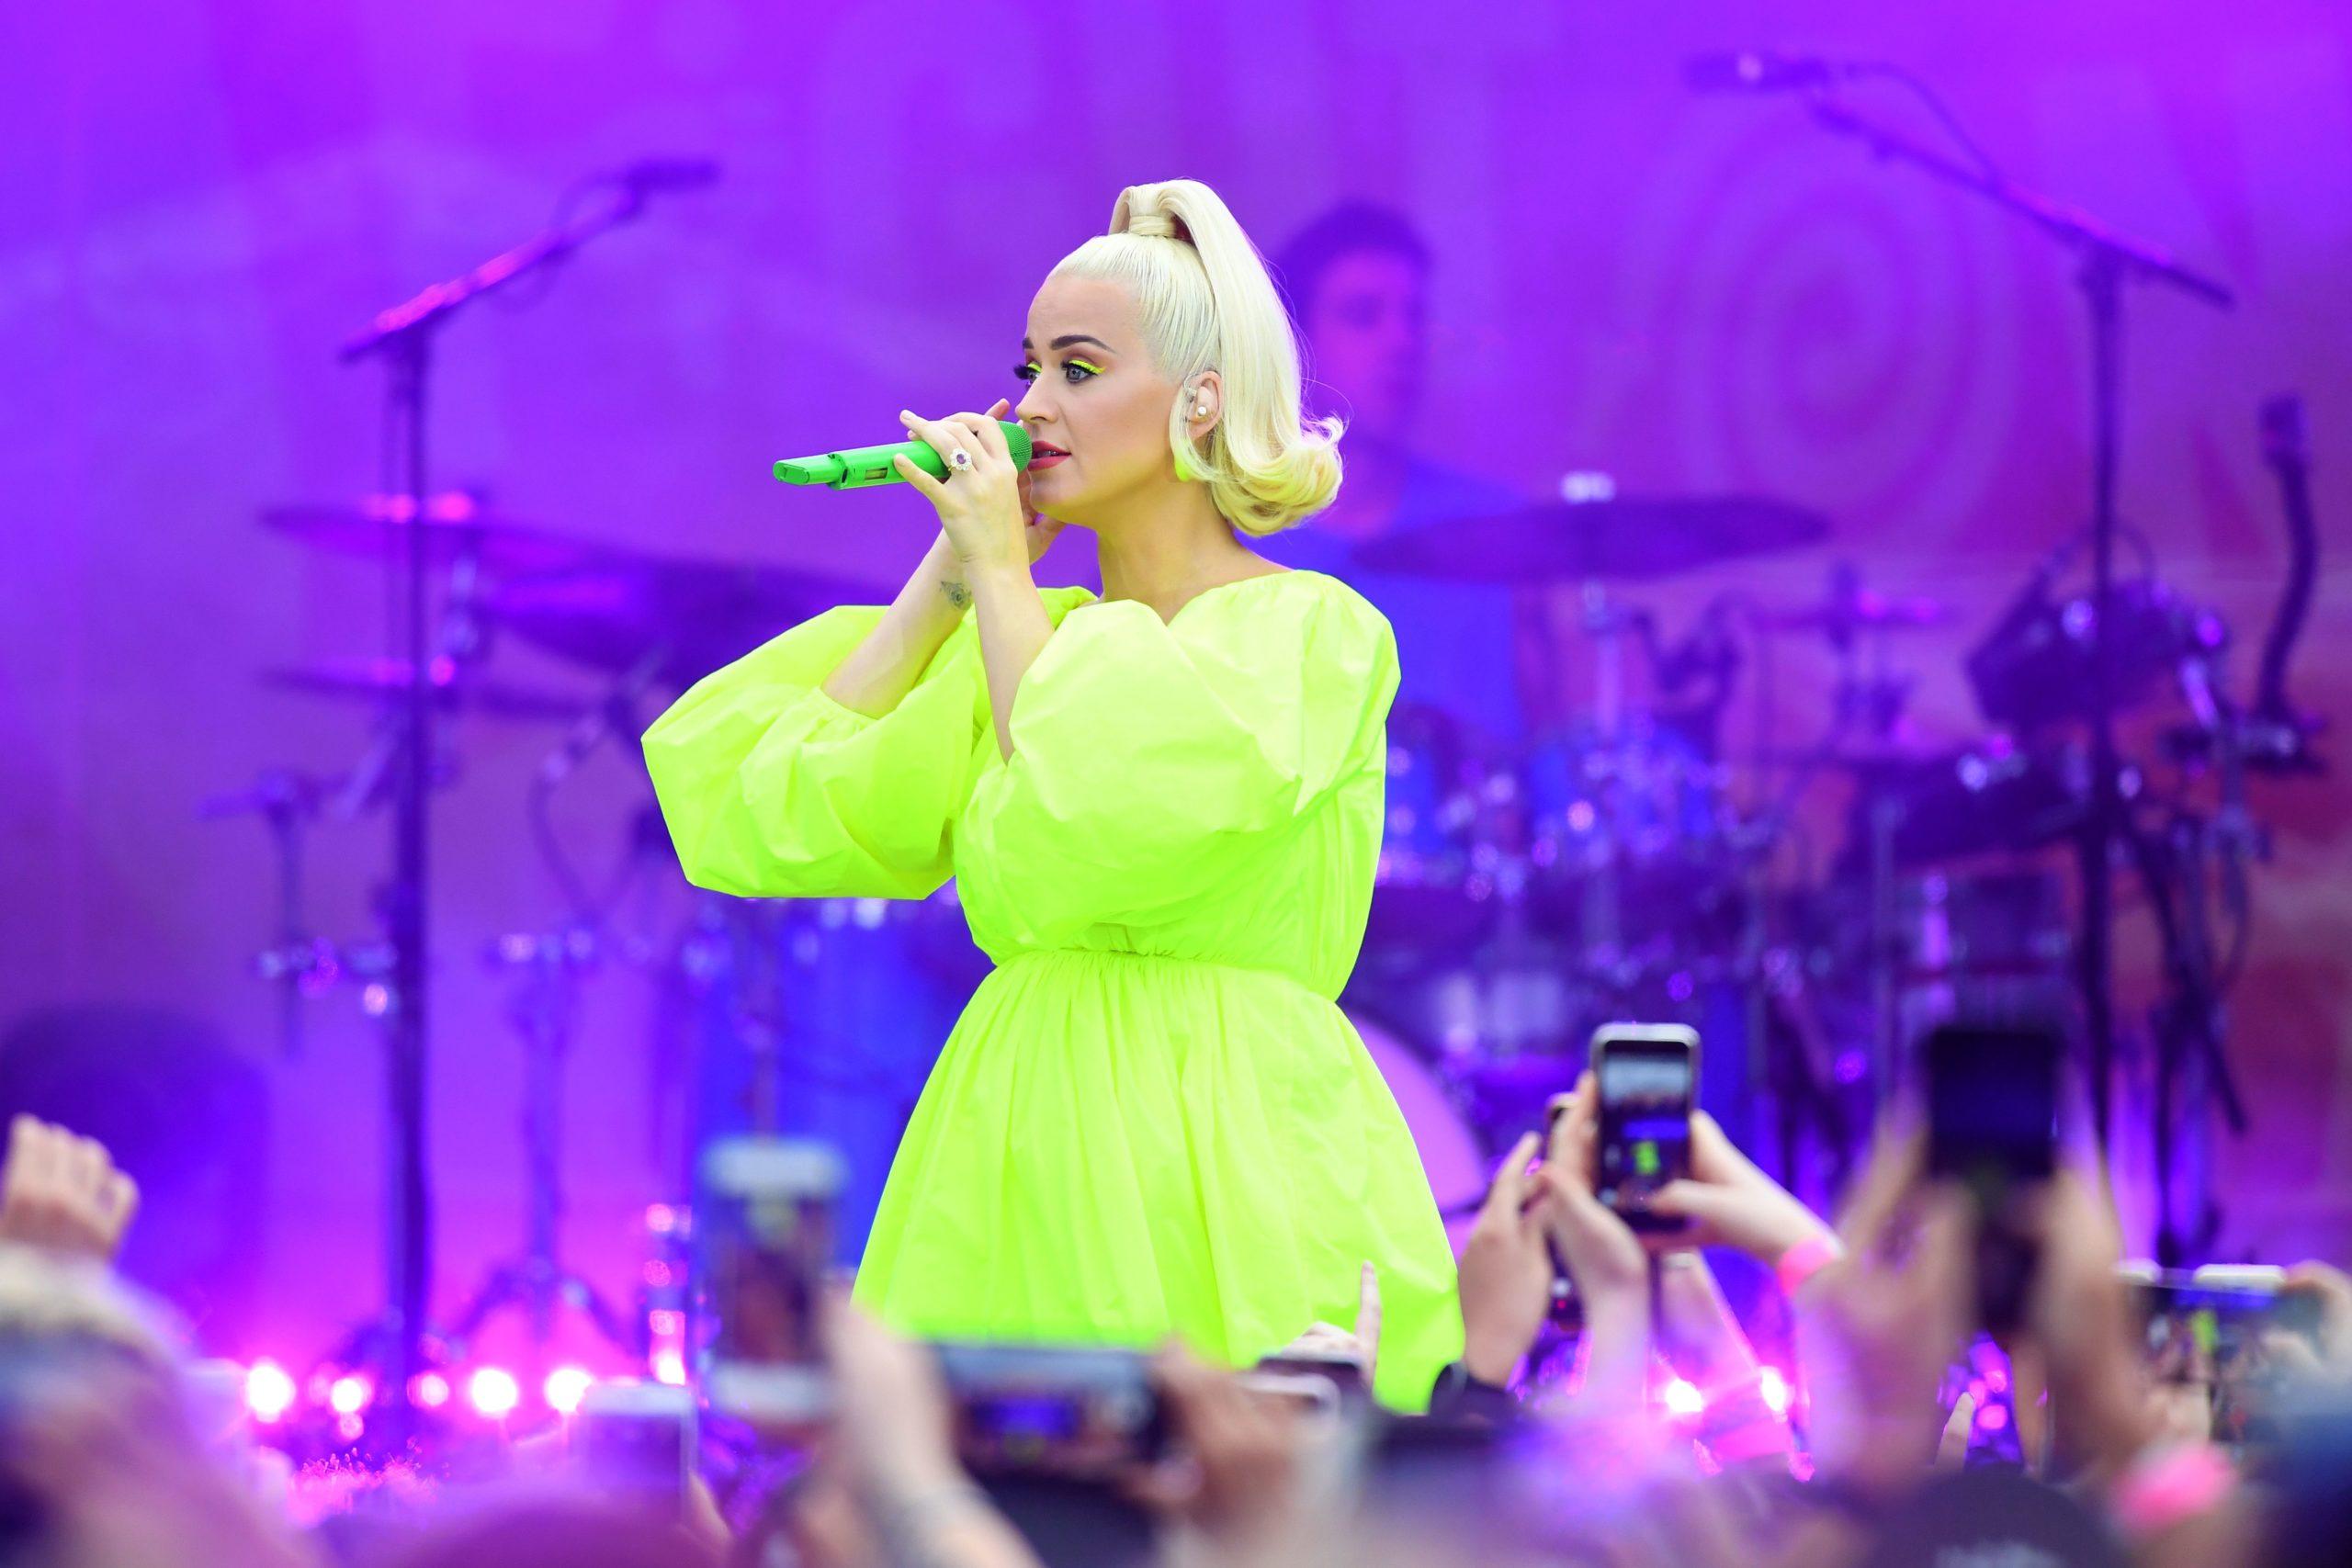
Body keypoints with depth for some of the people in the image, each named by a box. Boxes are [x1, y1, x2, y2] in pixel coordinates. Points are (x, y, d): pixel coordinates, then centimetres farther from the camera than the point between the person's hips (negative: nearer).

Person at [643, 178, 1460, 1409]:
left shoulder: (1314, 631, -4)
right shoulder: (1022, 635, 15)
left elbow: (1093, 820, -19)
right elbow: (780, 810, 6)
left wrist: (1002, 576, -7)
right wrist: (943, 581, 6)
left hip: (1224, 1162, -5)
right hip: (1014, 1155, 6)